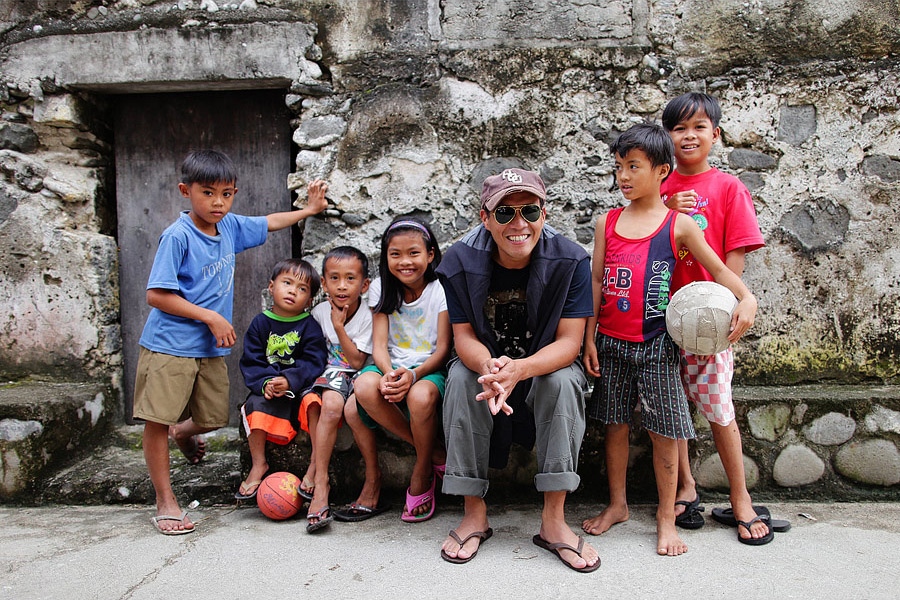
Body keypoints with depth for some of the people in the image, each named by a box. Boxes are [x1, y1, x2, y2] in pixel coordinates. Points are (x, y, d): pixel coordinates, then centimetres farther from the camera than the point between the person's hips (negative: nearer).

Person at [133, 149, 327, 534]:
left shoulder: (230, 227, 3)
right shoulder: (177, 236, -16)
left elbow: (268, 224, 24)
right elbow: (156, 296, -19)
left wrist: (309, 210, 29)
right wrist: (211, 317, -17)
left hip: (211, 348, 6)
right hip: (169, 345, -6)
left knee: (214, 418, 12)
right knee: (156, 421, -2)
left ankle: (183, 431, 48)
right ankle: (165, 502, 13)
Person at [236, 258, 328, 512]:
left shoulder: (310, 327, -2)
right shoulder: (260, 323, 5)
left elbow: (313, 363, -11)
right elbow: (251, 363, 1)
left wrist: (290, 381, -28)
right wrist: (264, 382, -19)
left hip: (301, 387, -2)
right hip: (269, 388, 3)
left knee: (314, 401, -31)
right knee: (255, 404, -26)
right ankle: (259, 464, -10)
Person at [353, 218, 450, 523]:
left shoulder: (441, 289, -3)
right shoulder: (381, 288, 6)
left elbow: (443, 349, -8)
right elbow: (379, 345, -1)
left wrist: (414, 374, -28)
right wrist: (388, 373, -25)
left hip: (430, 367, -3)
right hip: (391, 365, 3)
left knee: (420, 395, -38)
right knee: (365, 387, -32)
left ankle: (422, 474, -8)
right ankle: (436, 453, -16)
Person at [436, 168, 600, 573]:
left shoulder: (570, 261, -19)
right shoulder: (460, 261, -16)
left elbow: (569, 342, -21)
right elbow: (464, 335, -14)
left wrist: (518, 370, -42)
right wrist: (489, 368, -40)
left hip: (546, 364, -1)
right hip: (485, 361, 1)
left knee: (564, 382, -32)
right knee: (460, 378, -29)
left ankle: (553, 520, -22)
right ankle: (475, 513, -16)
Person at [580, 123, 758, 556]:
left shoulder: (679, 224, -2)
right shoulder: (607, 223, 6)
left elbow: (717, 268, 3)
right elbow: (596, 282, 7)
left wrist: (747, 298, -17)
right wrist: (589, 338, 4)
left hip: (656, 343, -2)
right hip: (611, 342, 3)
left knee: (663, 430, 3)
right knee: (615, 424, 11)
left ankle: (666, 516, 19)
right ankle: (617, 505, 27)